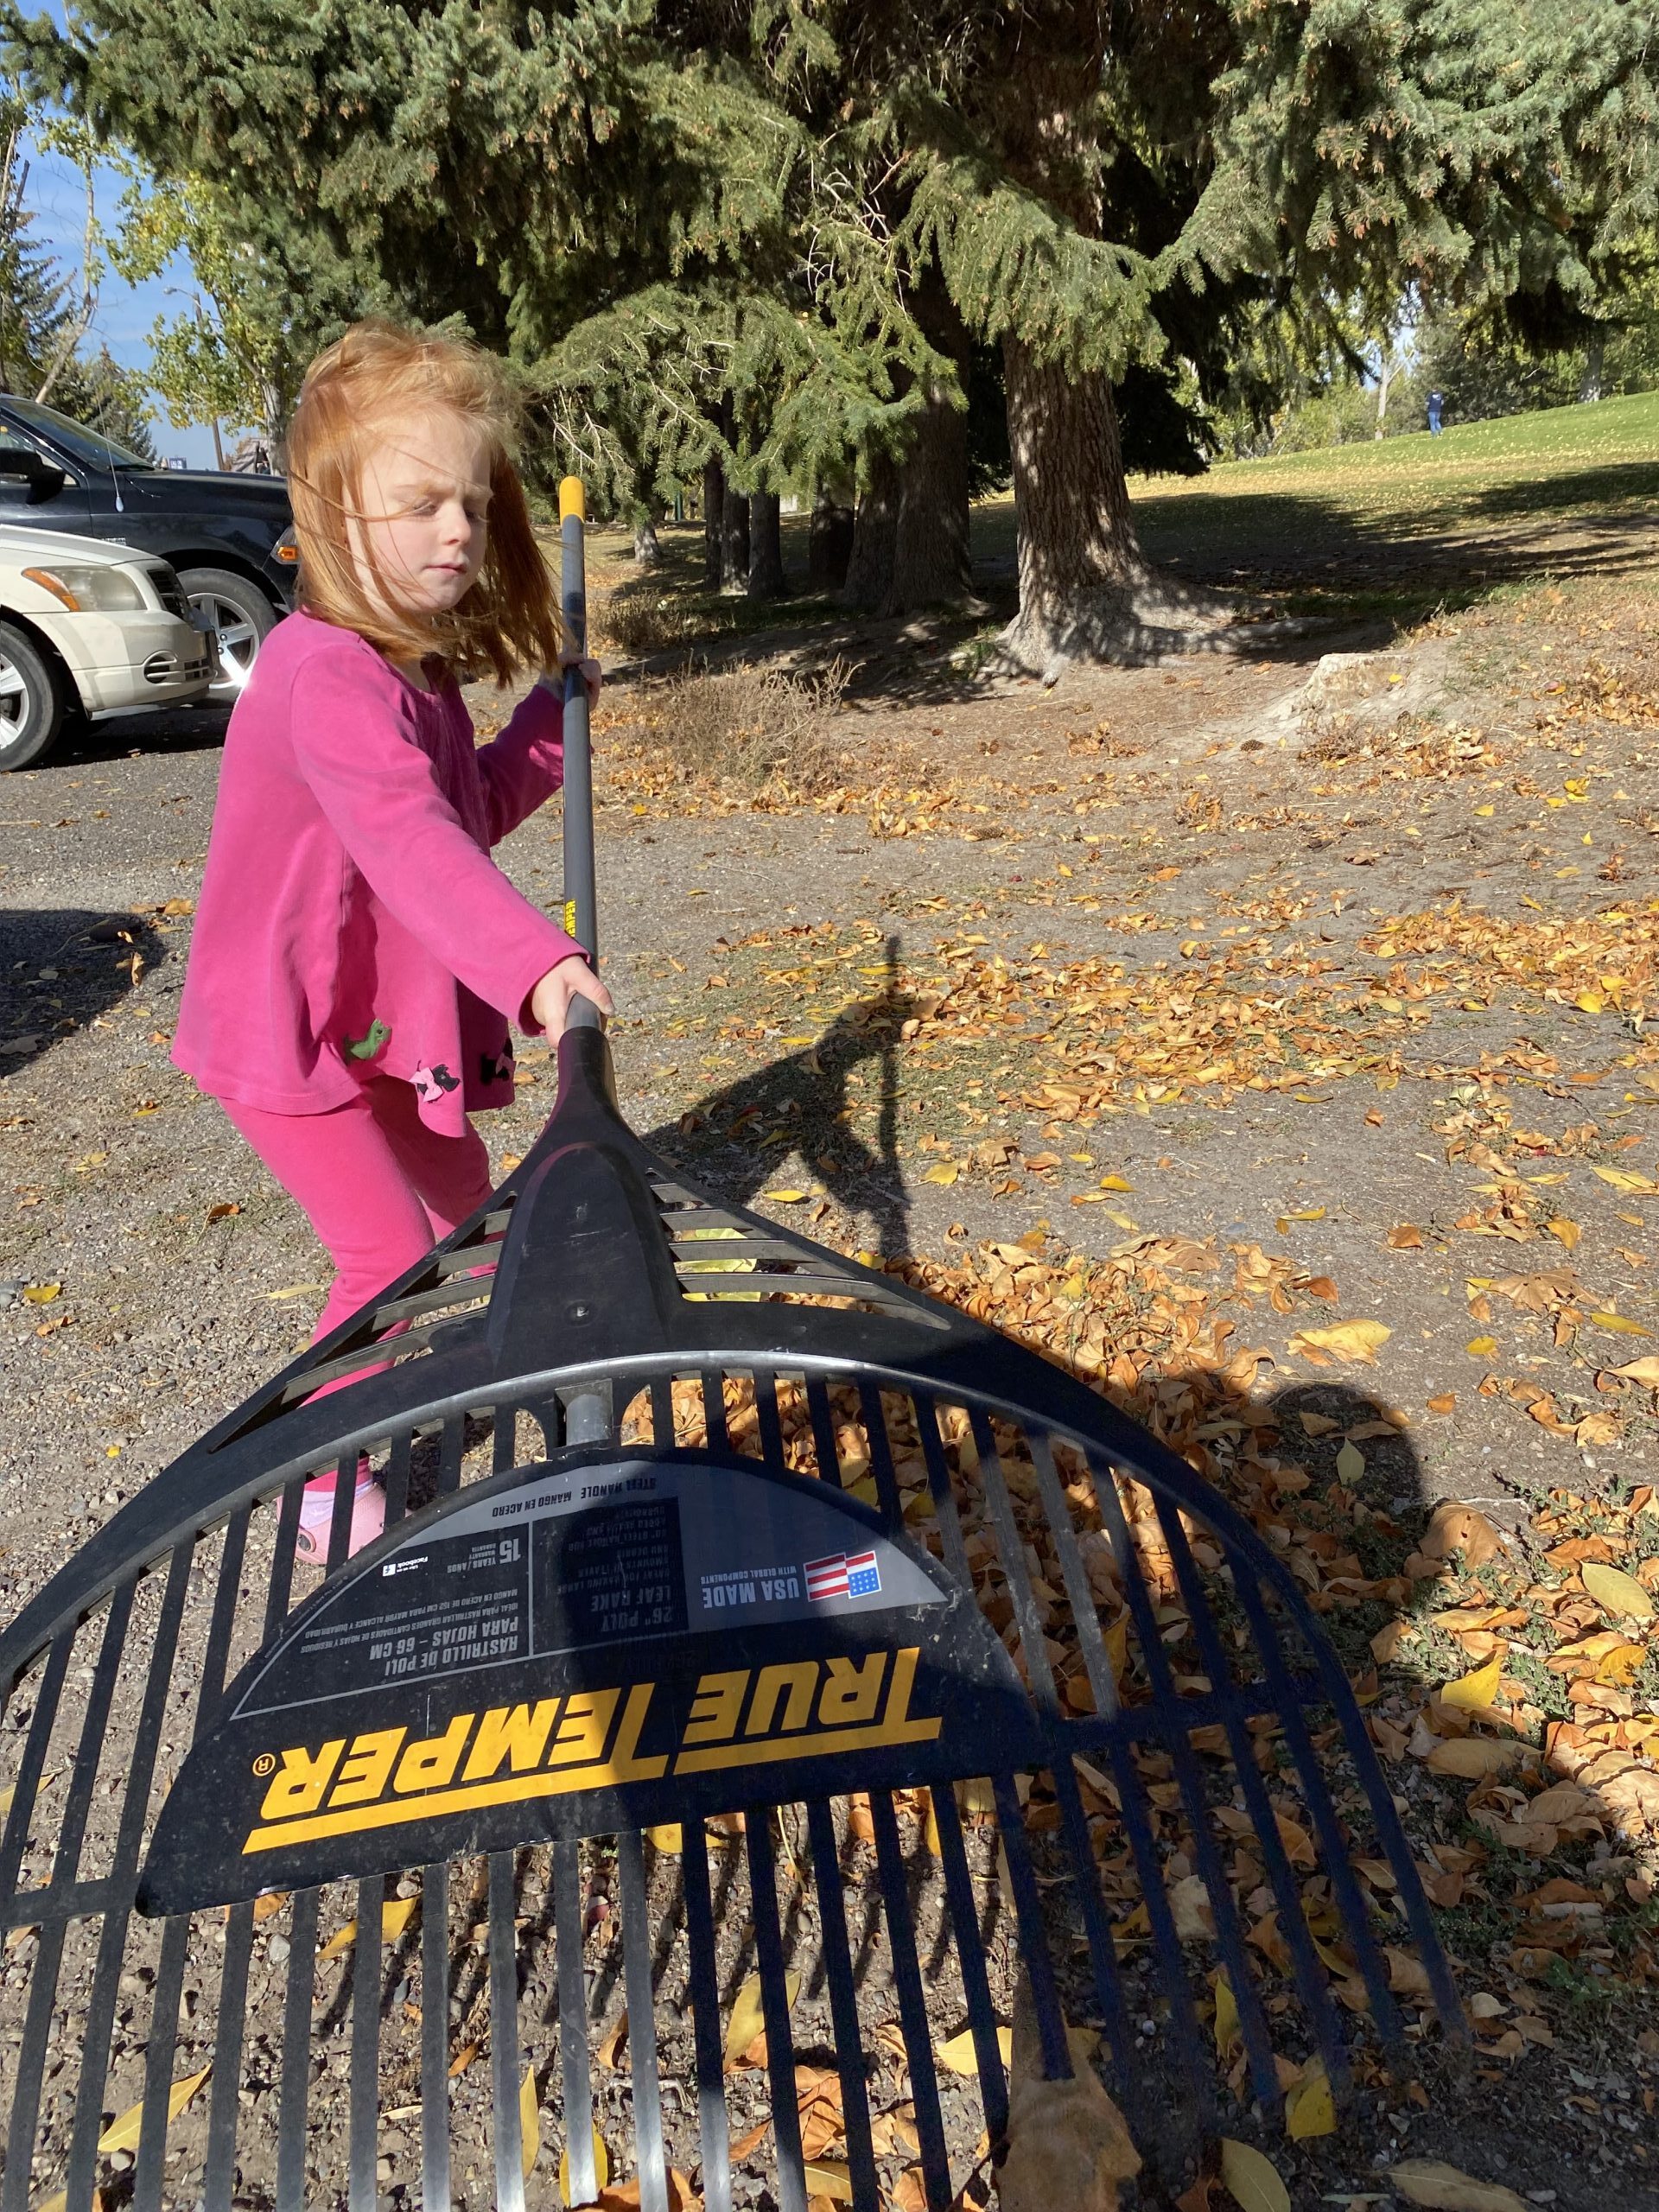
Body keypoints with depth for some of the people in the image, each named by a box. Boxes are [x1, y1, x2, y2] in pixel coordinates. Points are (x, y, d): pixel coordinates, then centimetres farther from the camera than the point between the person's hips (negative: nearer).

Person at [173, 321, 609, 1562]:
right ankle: (323, 1484, 14)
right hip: (290, 1027, -9)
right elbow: (408, 841, -44)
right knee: (391, 1252, -9)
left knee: (462, 1204, 21)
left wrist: (552, 723, 4)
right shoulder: (326, 676, -28)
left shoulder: (419, 663, 4)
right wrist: (536, 964, -56)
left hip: (381, 1016, 9)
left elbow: (468, 814, 11)